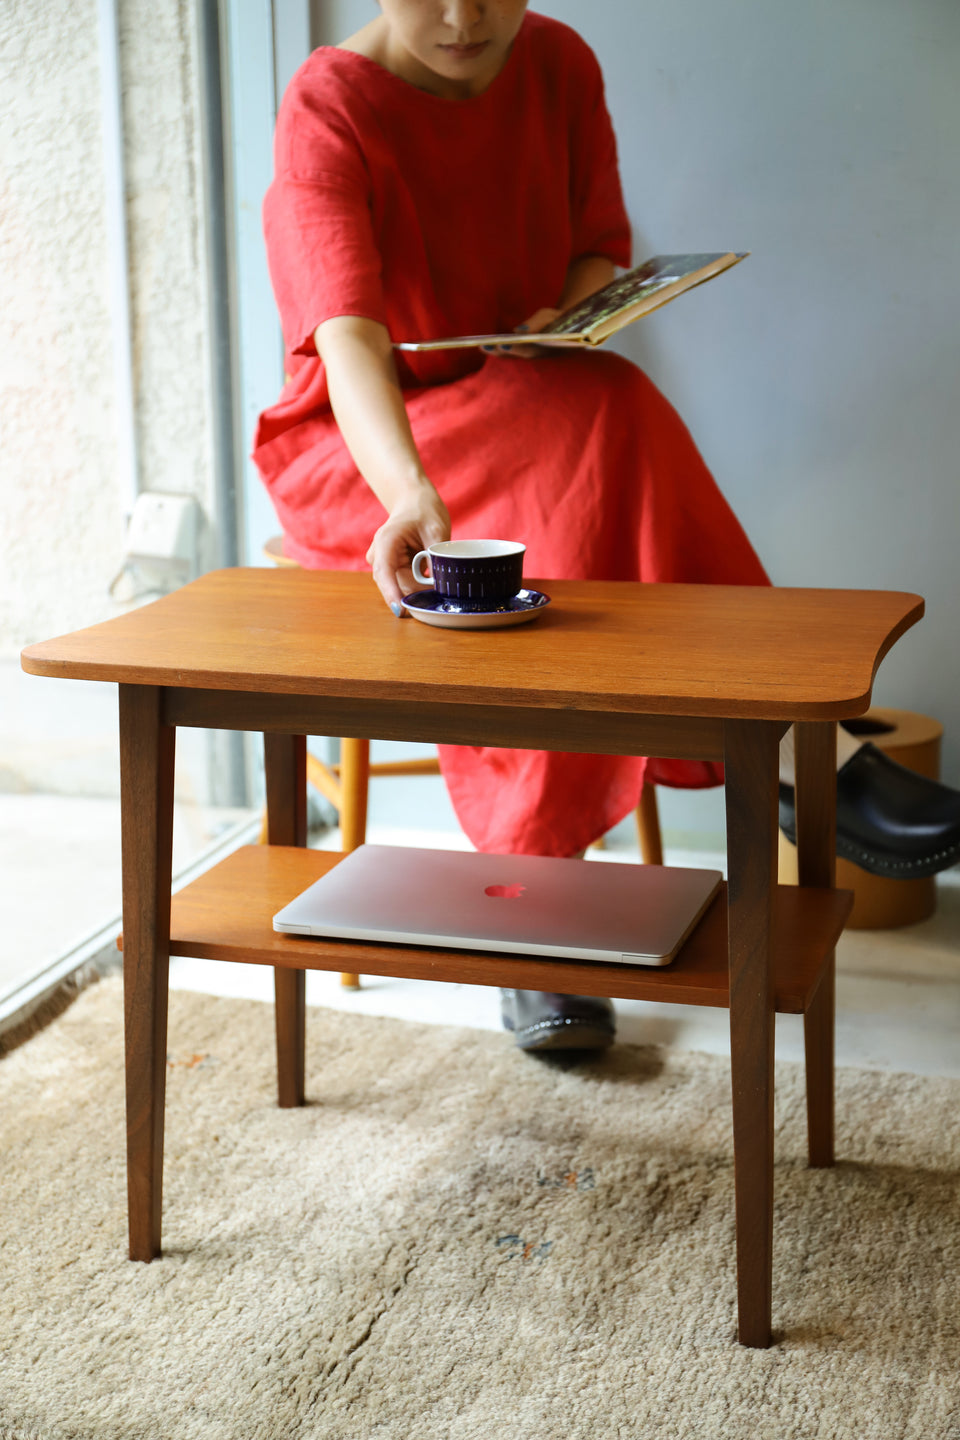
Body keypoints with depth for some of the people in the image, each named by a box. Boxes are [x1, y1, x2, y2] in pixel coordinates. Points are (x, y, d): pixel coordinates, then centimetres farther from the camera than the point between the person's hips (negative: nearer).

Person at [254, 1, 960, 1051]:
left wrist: (564, 316, -16)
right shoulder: (329, 108, -18)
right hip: (354, 450, -4)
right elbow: (348, 333, -34)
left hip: (530, 406, 5)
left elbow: (601, 245, 9)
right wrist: (415, 495, -54)